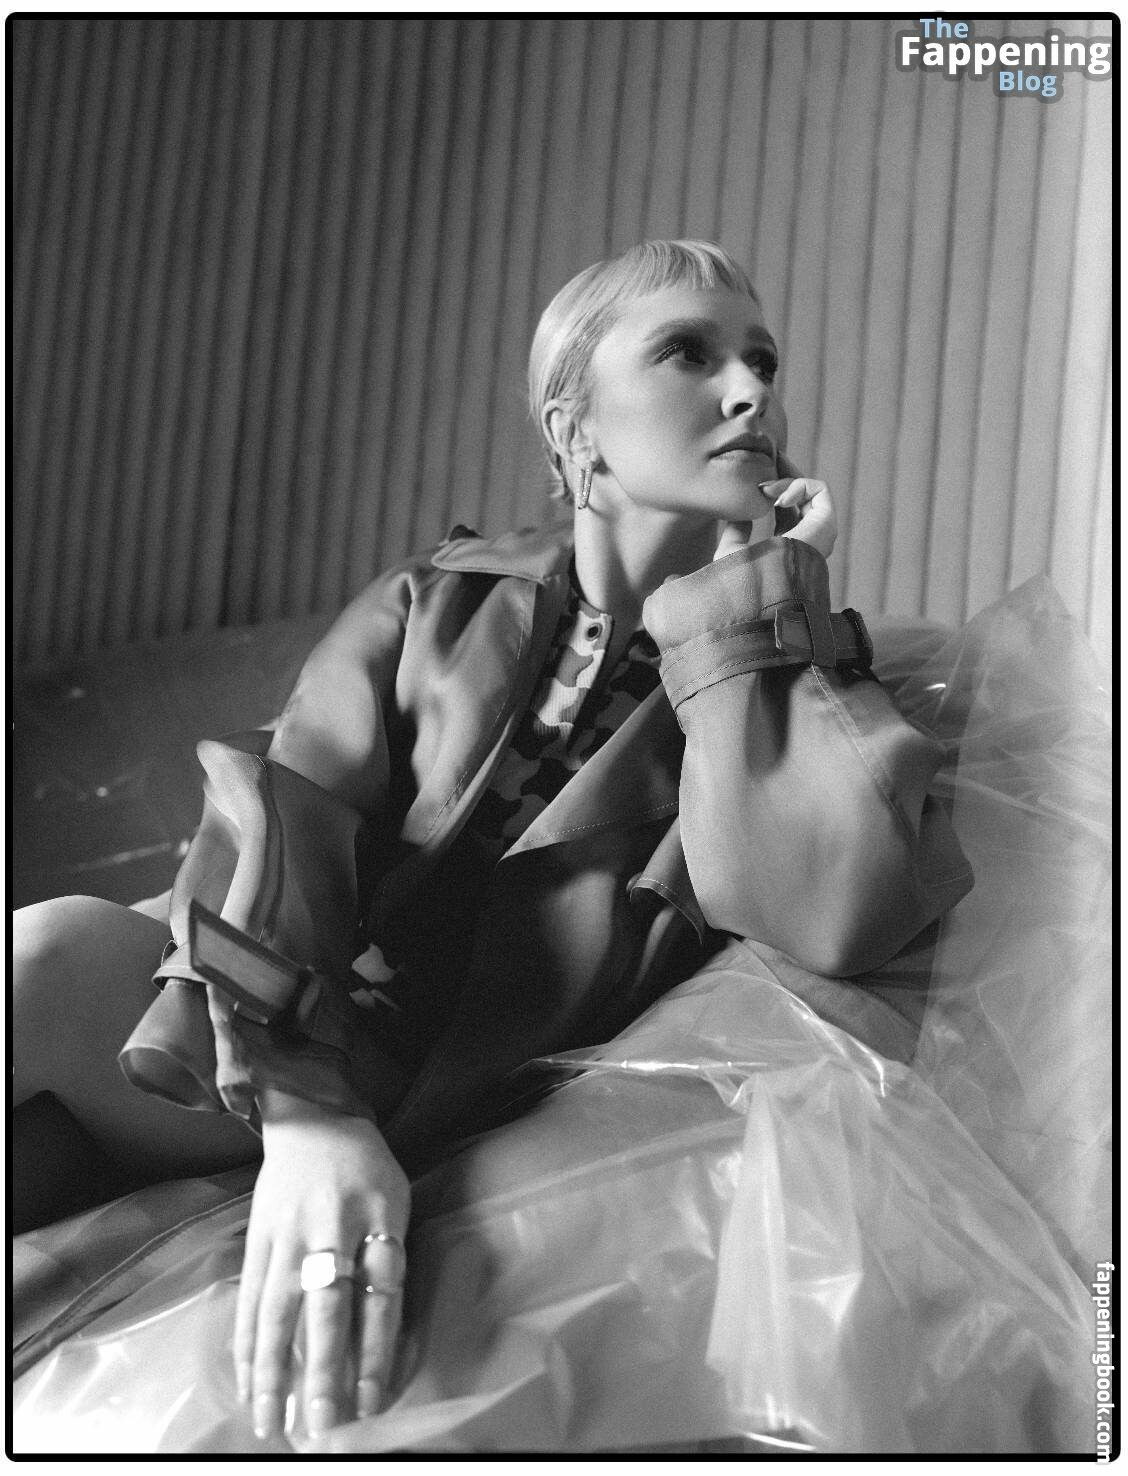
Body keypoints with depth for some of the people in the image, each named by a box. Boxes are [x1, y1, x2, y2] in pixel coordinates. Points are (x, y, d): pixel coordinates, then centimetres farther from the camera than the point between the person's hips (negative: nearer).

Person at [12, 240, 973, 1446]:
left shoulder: (803, 680, 7)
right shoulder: (441, 606, 9)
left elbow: (833, 915, -16)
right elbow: (278, 821, -9)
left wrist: (756, 600, -7)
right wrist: (302, 1102, -27)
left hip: (466, 1142, -1)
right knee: (65, 948, -31)